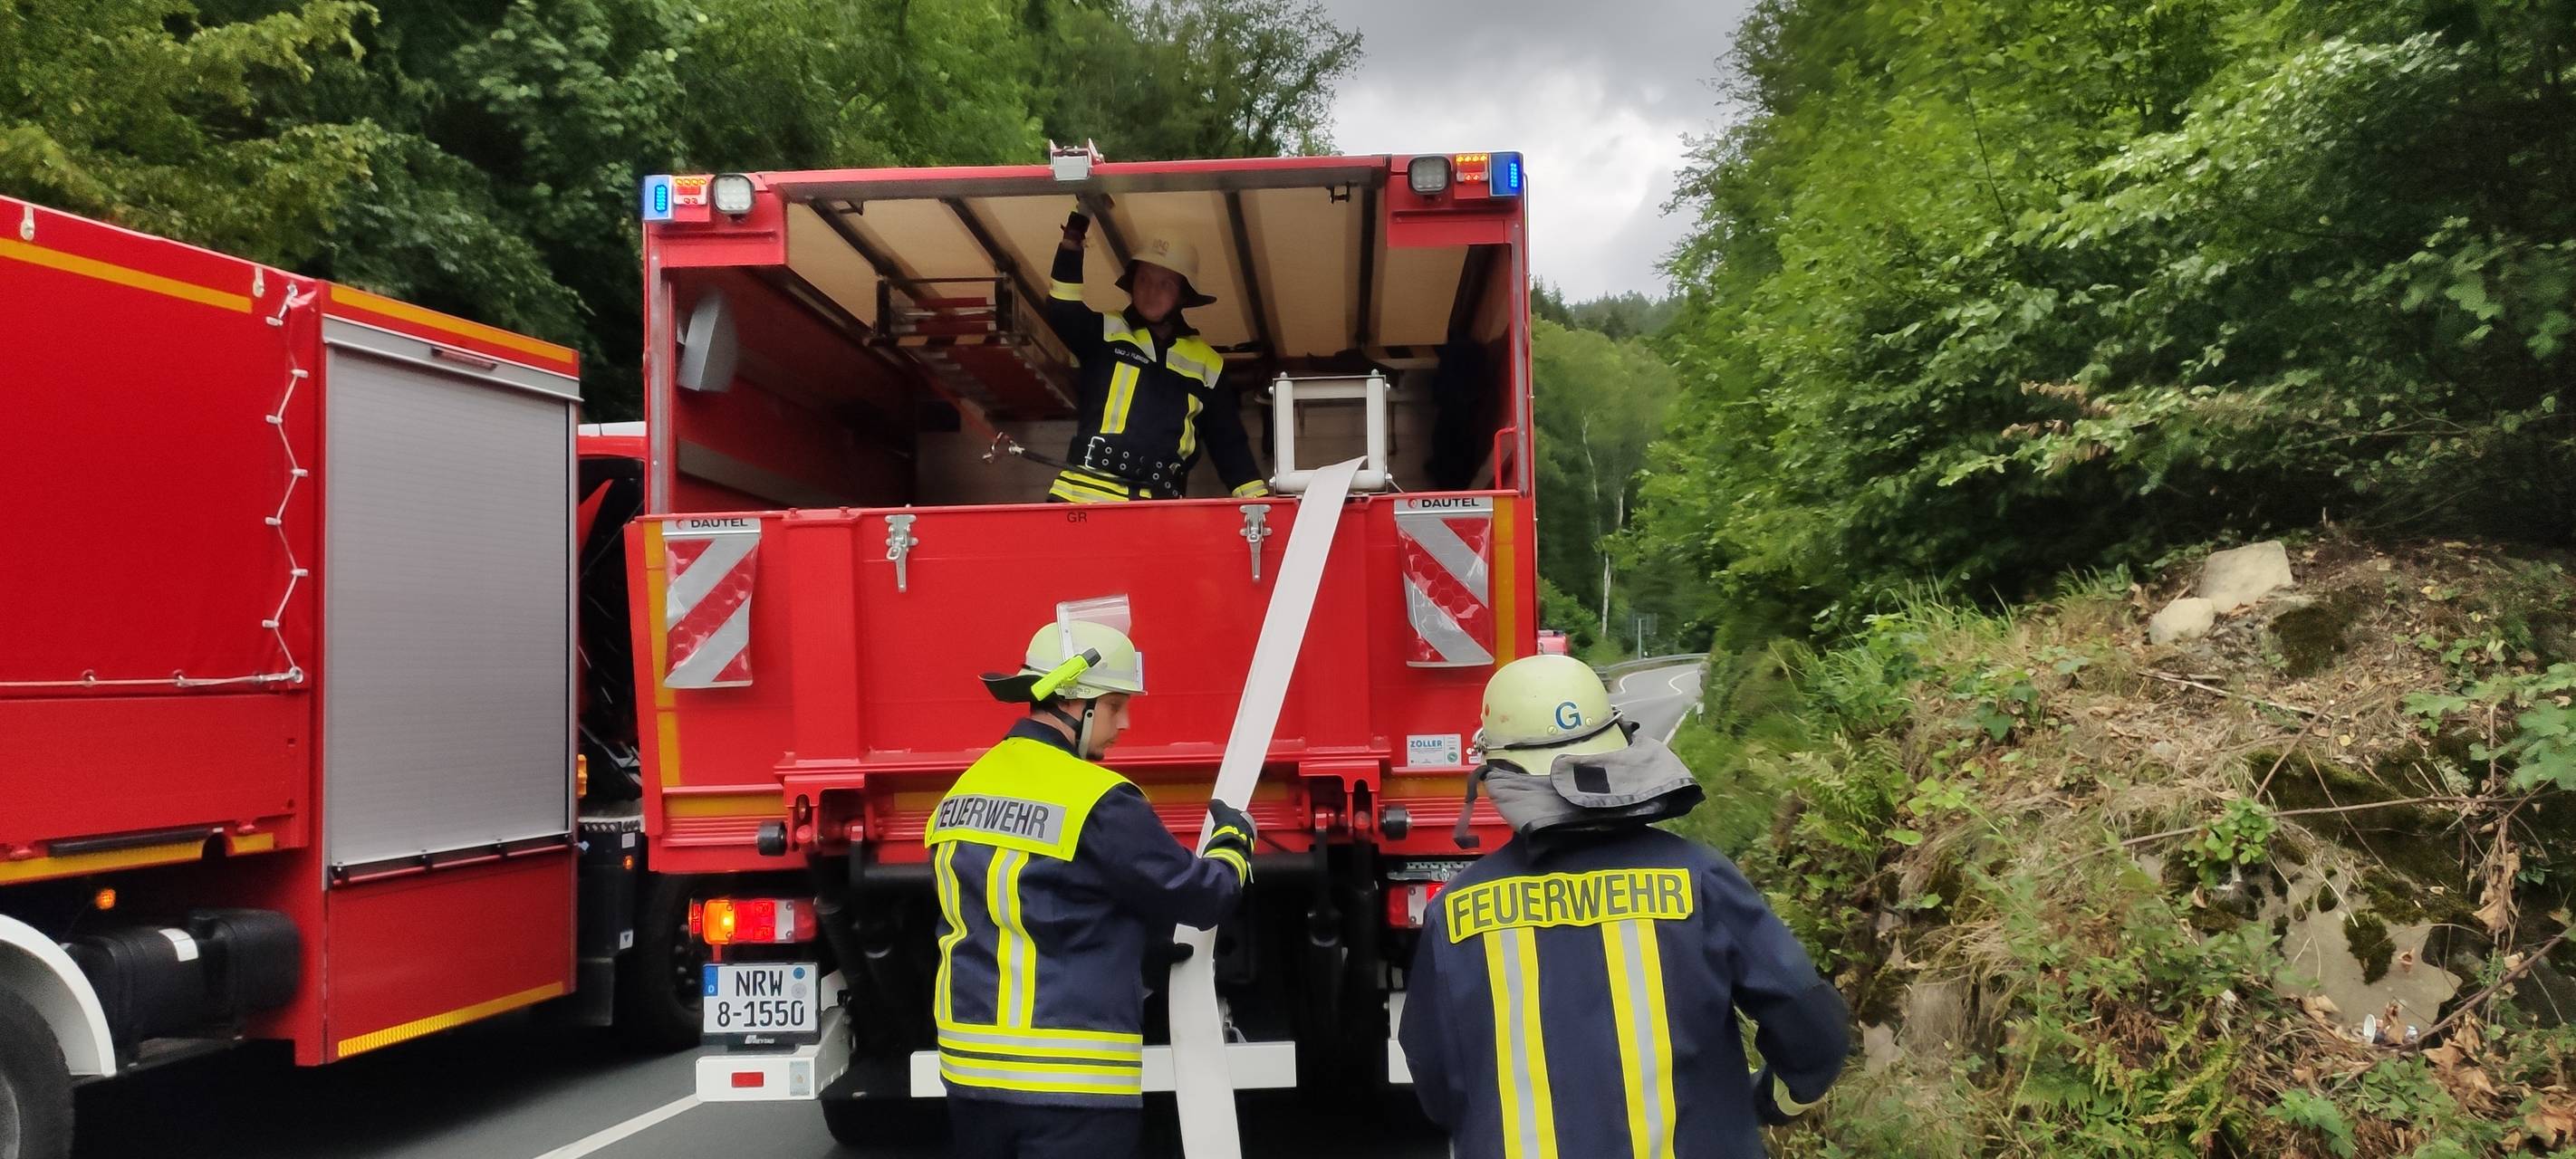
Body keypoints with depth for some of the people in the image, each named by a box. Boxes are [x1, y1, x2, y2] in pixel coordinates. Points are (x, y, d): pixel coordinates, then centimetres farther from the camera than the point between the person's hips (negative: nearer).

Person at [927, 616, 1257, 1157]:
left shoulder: (964, 790, 9)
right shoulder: (1098, 802, -16)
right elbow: (1195, 893, -8)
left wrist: (1139, 941, 21)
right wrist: (1234, 841, 13)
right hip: (1070, 1080, -8)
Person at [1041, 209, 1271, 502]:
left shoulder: (1207, 363, 15)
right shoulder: (1106, 334, 10)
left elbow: (1229, 443, 17)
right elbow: (1062, 310, -10)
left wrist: (1257, 498, 6)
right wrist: (1075, 233, -16)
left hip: (1160, 512, 2)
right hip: (1085, 498, -2)